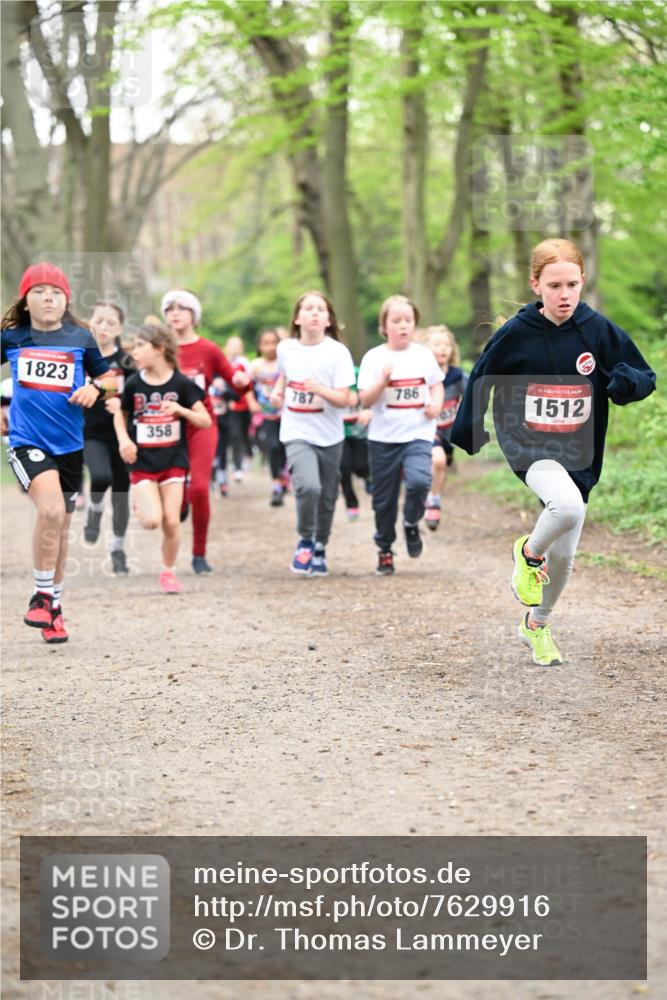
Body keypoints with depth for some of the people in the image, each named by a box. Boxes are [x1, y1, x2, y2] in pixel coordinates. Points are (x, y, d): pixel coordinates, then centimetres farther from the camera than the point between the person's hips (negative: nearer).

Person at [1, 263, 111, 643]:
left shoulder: (81, 338, 2)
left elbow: (106, 376, 13)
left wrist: (95, 388, -7)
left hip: (69, 444, 3)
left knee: (61, 526, 14)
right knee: (51, 508, -26)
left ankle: (54, 605, 31)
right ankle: (42, 596, -11)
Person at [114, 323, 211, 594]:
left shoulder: (181, 384, -7)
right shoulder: (134, 384, -3)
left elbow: (206, 421, -5)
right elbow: (120, 415, 12)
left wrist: (181, 410, -22)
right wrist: (124, 439, -7)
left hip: (173, 459, 0)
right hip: (142, 461, 0)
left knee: (171, 521, -4)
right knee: (151, 520, -16)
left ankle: (168, 571, 17)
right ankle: (140, 504, 20)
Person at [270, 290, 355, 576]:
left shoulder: (337, 352, -10)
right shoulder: (286, 348, -1)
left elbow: (343, 400, -15)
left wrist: (320, 390, -32)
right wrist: (277, 392, 5)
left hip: (329, 436, 0)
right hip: (297, 434, 0)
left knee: (326, 498, 10)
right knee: (308, 486, -24)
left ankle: (320, 549, 35)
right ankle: (305, 542, 0)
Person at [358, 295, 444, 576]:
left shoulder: (424, 354, 5)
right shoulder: (374, 358, -3)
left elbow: (436, 384, 17)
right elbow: (365, 399, -7)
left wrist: (437, 404, -4)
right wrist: (383, 380, -23)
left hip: (418, 434, 0)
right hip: (383, 437, 0)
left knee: (419, 480, -25)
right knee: (384, 498, 7)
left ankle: (412, 524, 5)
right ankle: (384, 551, 26)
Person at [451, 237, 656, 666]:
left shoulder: (599, 330, -4)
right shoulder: (516, 333, -7)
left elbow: (645, 378, 3)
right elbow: (483, 378, 8)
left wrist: (625, 381, -20)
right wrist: (466, 430, 3)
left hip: (578, 455, 3)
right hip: (527, 445, -3)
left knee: (563, 556, 9)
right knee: (568, 506, -35)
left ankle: (537, 625, 37)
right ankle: (529, 552, -2)